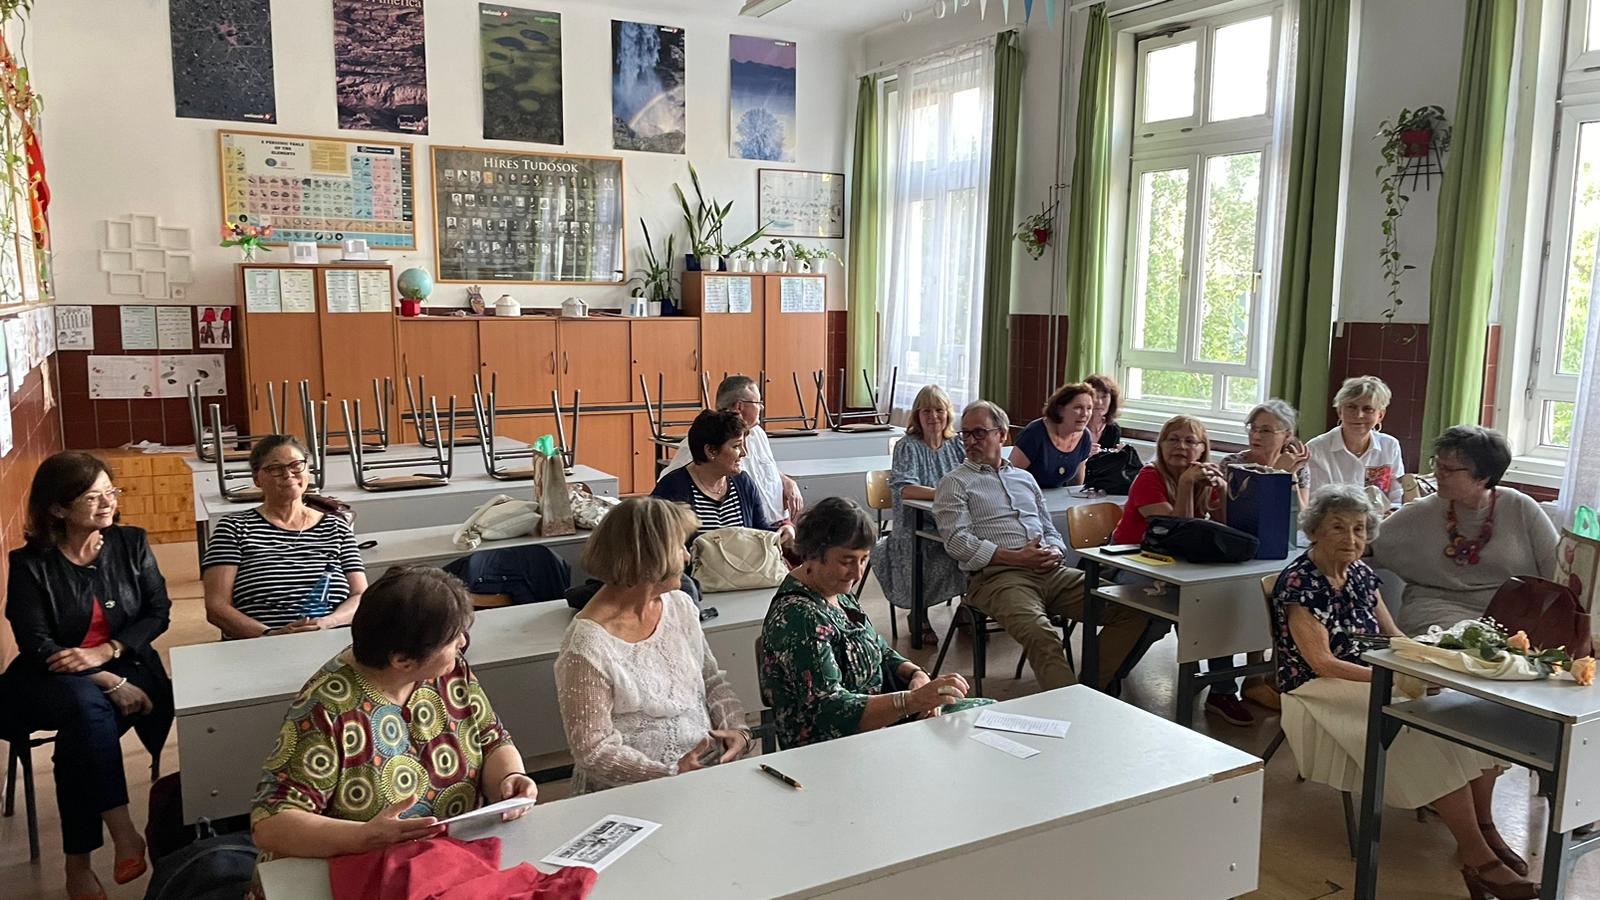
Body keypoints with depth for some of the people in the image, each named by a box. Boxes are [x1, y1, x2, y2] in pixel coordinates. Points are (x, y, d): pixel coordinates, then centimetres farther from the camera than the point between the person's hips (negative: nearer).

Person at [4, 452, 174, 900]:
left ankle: (79, 862, -19)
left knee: (81, 735, -30)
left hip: (124, 663, 2)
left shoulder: (131, 543, 0)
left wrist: (106, 651, -18)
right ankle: (124, 836, -35)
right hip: (50, 679, -2)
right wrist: (109, 683, -23)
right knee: (89, 704, -36)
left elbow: (158, 612, 1)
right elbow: (36, 645, -13)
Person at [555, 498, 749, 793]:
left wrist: (737, 729, -1)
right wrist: (672, 774, -18)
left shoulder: (680, 606, 7)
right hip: (631, 796, -7)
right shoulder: (587, 647, -17)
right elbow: (591, 750, -14)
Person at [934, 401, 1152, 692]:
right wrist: (1016, 558, -13)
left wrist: (1055, 552, 2)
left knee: (1132, 609, -11)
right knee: (1040, 634, -36)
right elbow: (958, 541, -5)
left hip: (1051, 572, 6)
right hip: (997, 576, -6)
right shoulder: (954, 483, 9)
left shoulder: (1024, 478, 27)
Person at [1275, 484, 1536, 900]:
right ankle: (1476, 858, -18)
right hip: (1322, 696, -8)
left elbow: (1393, 636, 13)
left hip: (1374, 680, 8)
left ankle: (1484, 828, 0)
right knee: (1431, 729, -24)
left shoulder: (1361, 573, 9)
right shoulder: (1298, 583, -14)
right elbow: (1322, 663, -19)